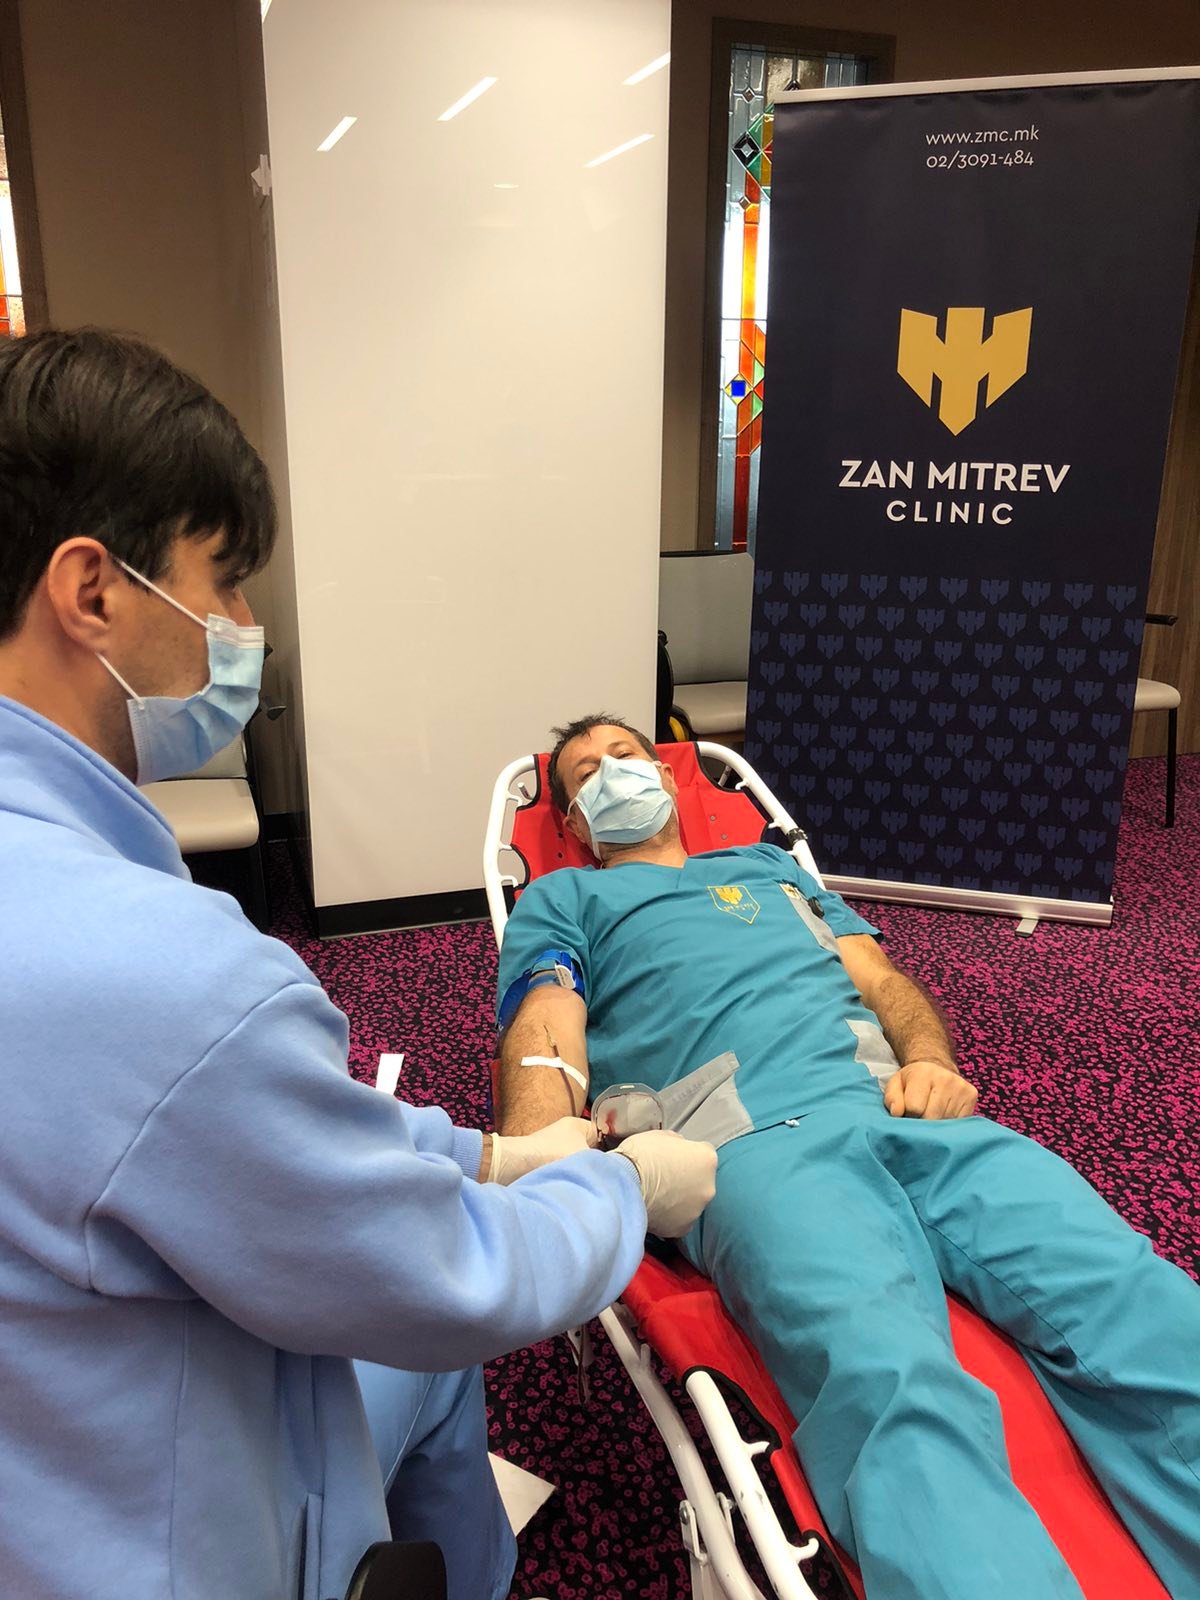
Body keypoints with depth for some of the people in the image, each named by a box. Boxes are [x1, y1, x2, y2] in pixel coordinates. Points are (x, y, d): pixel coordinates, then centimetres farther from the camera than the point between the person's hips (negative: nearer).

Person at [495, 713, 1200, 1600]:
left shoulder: (767, 865, 38)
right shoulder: (562, 900, 26)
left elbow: (883, 978, 27)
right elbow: (545, 1045, 7)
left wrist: (931, 1061, 3)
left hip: (903, 1109, 4)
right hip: (754, 1144, -3)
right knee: (894, 1382, -36)